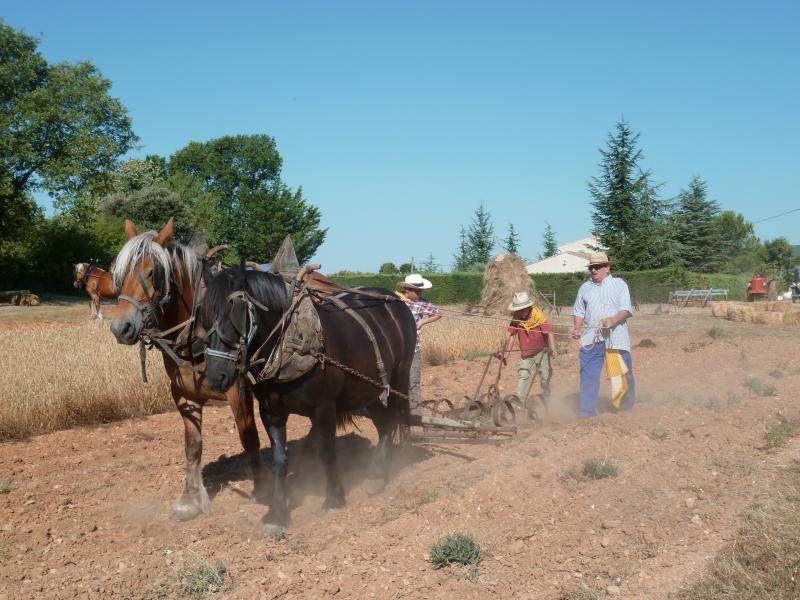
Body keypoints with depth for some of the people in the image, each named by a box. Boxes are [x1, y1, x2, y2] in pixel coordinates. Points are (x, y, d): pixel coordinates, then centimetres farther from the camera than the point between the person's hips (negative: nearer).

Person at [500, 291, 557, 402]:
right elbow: (511, 335, -6)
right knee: (522, 376, -3)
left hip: (541, 351, -3)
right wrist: (505, 353, -10)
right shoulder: (516, 319, -11)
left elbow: (549, 333, -32)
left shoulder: (539, 317, -23)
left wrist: (552, 349, -46)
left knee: (545, 376, 6)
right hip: (525, 352, 3)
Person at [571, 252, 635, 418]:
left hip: (616, 337, -2)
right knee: (588, 373, -6)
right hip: (591, 337, 2)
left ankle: (627, 404, 23)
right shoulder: (585, 288, 16)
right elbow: (579, 311, 18)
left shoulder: (619, 284, 6)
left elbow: (626, 309, -3)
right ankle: (588, 408, -3)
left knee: (623, 372, 5)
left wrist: (613, 320, -22)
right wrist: (577, 328, 0)